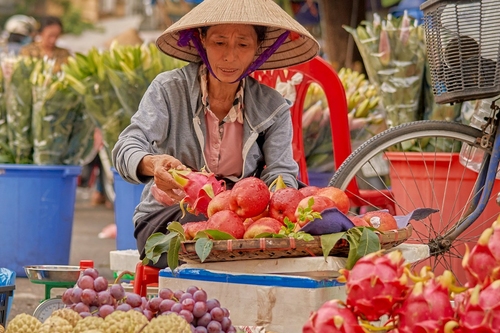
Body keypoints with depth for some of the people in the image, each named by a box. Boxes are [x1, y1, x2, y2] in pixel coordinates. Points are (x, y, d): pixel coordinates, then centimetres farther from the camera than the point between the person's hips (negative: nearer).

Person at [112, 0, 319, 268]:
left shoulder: (272, 108, 4)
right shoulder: (168, 90, -4)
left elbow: (282, 175, -6)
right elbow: (127, 148, -17)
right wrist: (153, 164, -44)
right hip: (165, 219, -2)